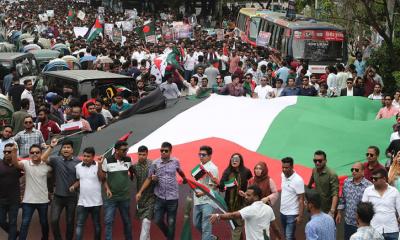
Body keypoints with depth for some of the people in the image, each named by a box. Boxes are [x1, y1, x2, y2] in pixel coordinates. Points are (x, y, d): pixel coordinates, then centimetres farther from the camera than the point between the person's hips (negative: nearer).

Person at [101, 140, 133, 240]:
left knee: (127, 221, 12)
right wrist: (107, 188, -13)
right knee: (108, 221, -6)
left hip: (125, 197, 2)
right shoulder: (107, 161, -8)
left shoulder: (128, 160, -1)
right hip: (111, 197, -2)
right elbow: (103, 177, -2)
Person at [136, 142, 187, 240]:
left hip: (172, 197, -1)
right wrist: (140, 192, -1)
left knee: (171, 222, 4)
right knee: (158, 220, 5)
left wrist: (184, 179, 38)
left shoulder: (175, 162, -2)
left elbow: (180, 171, 20)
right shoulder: (155, 163, -4)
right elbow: (148, 179, 3)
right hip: (159, 197, 1)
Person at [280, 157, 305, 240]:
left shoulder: (298, 180, -20)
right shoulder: (283, 175, 1)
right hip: (282, 212, 7)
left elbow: (301, 199, -17)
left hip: (292, 214, -7)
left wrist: (300, 216, -19)